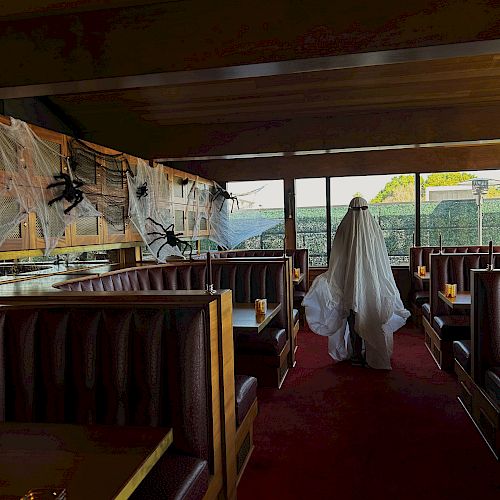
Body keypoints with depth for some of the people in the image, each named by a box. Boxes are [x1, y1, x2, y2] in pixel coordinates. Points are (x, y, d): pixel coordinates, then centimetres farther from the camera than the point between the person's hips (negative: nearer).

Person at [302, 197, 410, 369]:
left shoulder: (344, 229, -7)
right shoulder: (374, 229, -5)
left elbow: (337, 261, -6)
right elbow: (382, 262, 0)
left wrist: (328, 278, 7)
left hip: (350, 284, 0)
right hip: (372, 284, 1)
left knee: (354, 320, 11)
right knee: (371, 319, 12)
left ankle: (356, 355, 17)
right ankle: (371, 354, 19)